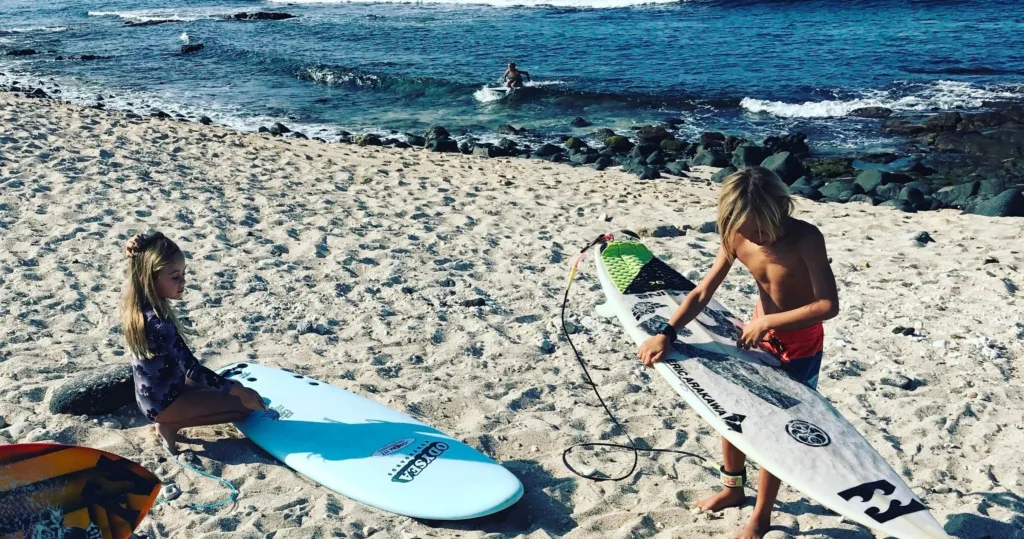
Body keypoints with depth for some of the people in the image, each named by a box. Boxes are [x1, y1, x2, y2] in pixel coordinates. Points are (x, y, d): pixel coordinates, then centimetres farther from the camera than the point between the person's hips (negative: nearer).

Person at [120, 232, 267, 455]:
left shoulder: (138, 303, -10)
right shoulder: (159, 324, -33)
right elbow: (192, 369, -27)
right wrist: (239, 391, -18)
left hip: (152, 394, 9)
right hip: (163, 401, -8)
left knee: (235, 388, 19)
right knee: (244, 404, -7)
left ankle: (168, 420, 11)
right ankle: (171, 424, -3)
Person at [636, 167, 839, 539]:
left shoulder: (805, 238, -29)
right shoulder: (737, 239, -15)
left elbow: (828, 306, -34)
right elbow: (702, 293, -13)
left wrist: (767, 322, -31)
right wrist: (666, 334, -25)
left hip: (800, 346, -5)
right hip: (758, 335, 5)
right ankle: (733, 488, 39)